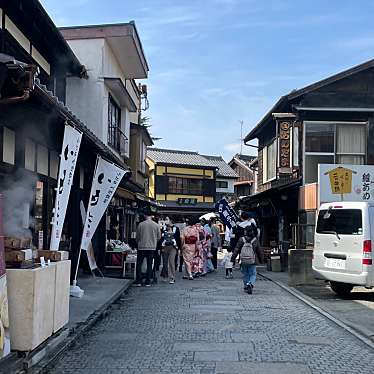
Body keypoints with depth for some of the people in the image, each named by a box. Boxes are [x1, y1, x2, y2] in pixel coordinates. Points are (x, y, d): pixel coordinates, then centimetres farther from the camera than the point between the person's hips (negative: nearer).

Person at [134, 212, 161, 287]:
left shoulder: (141, 224, -6)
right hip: (152, 247, 1)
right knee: (149, 265, 8)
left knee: (139, 264, 8)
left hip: (141, 247, -1)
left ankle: (138, 281, 5)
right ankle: (148, 282, 9)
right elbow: (159, 237, 5)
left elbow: (137, 236, 2)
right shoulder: (156, 225, -2)